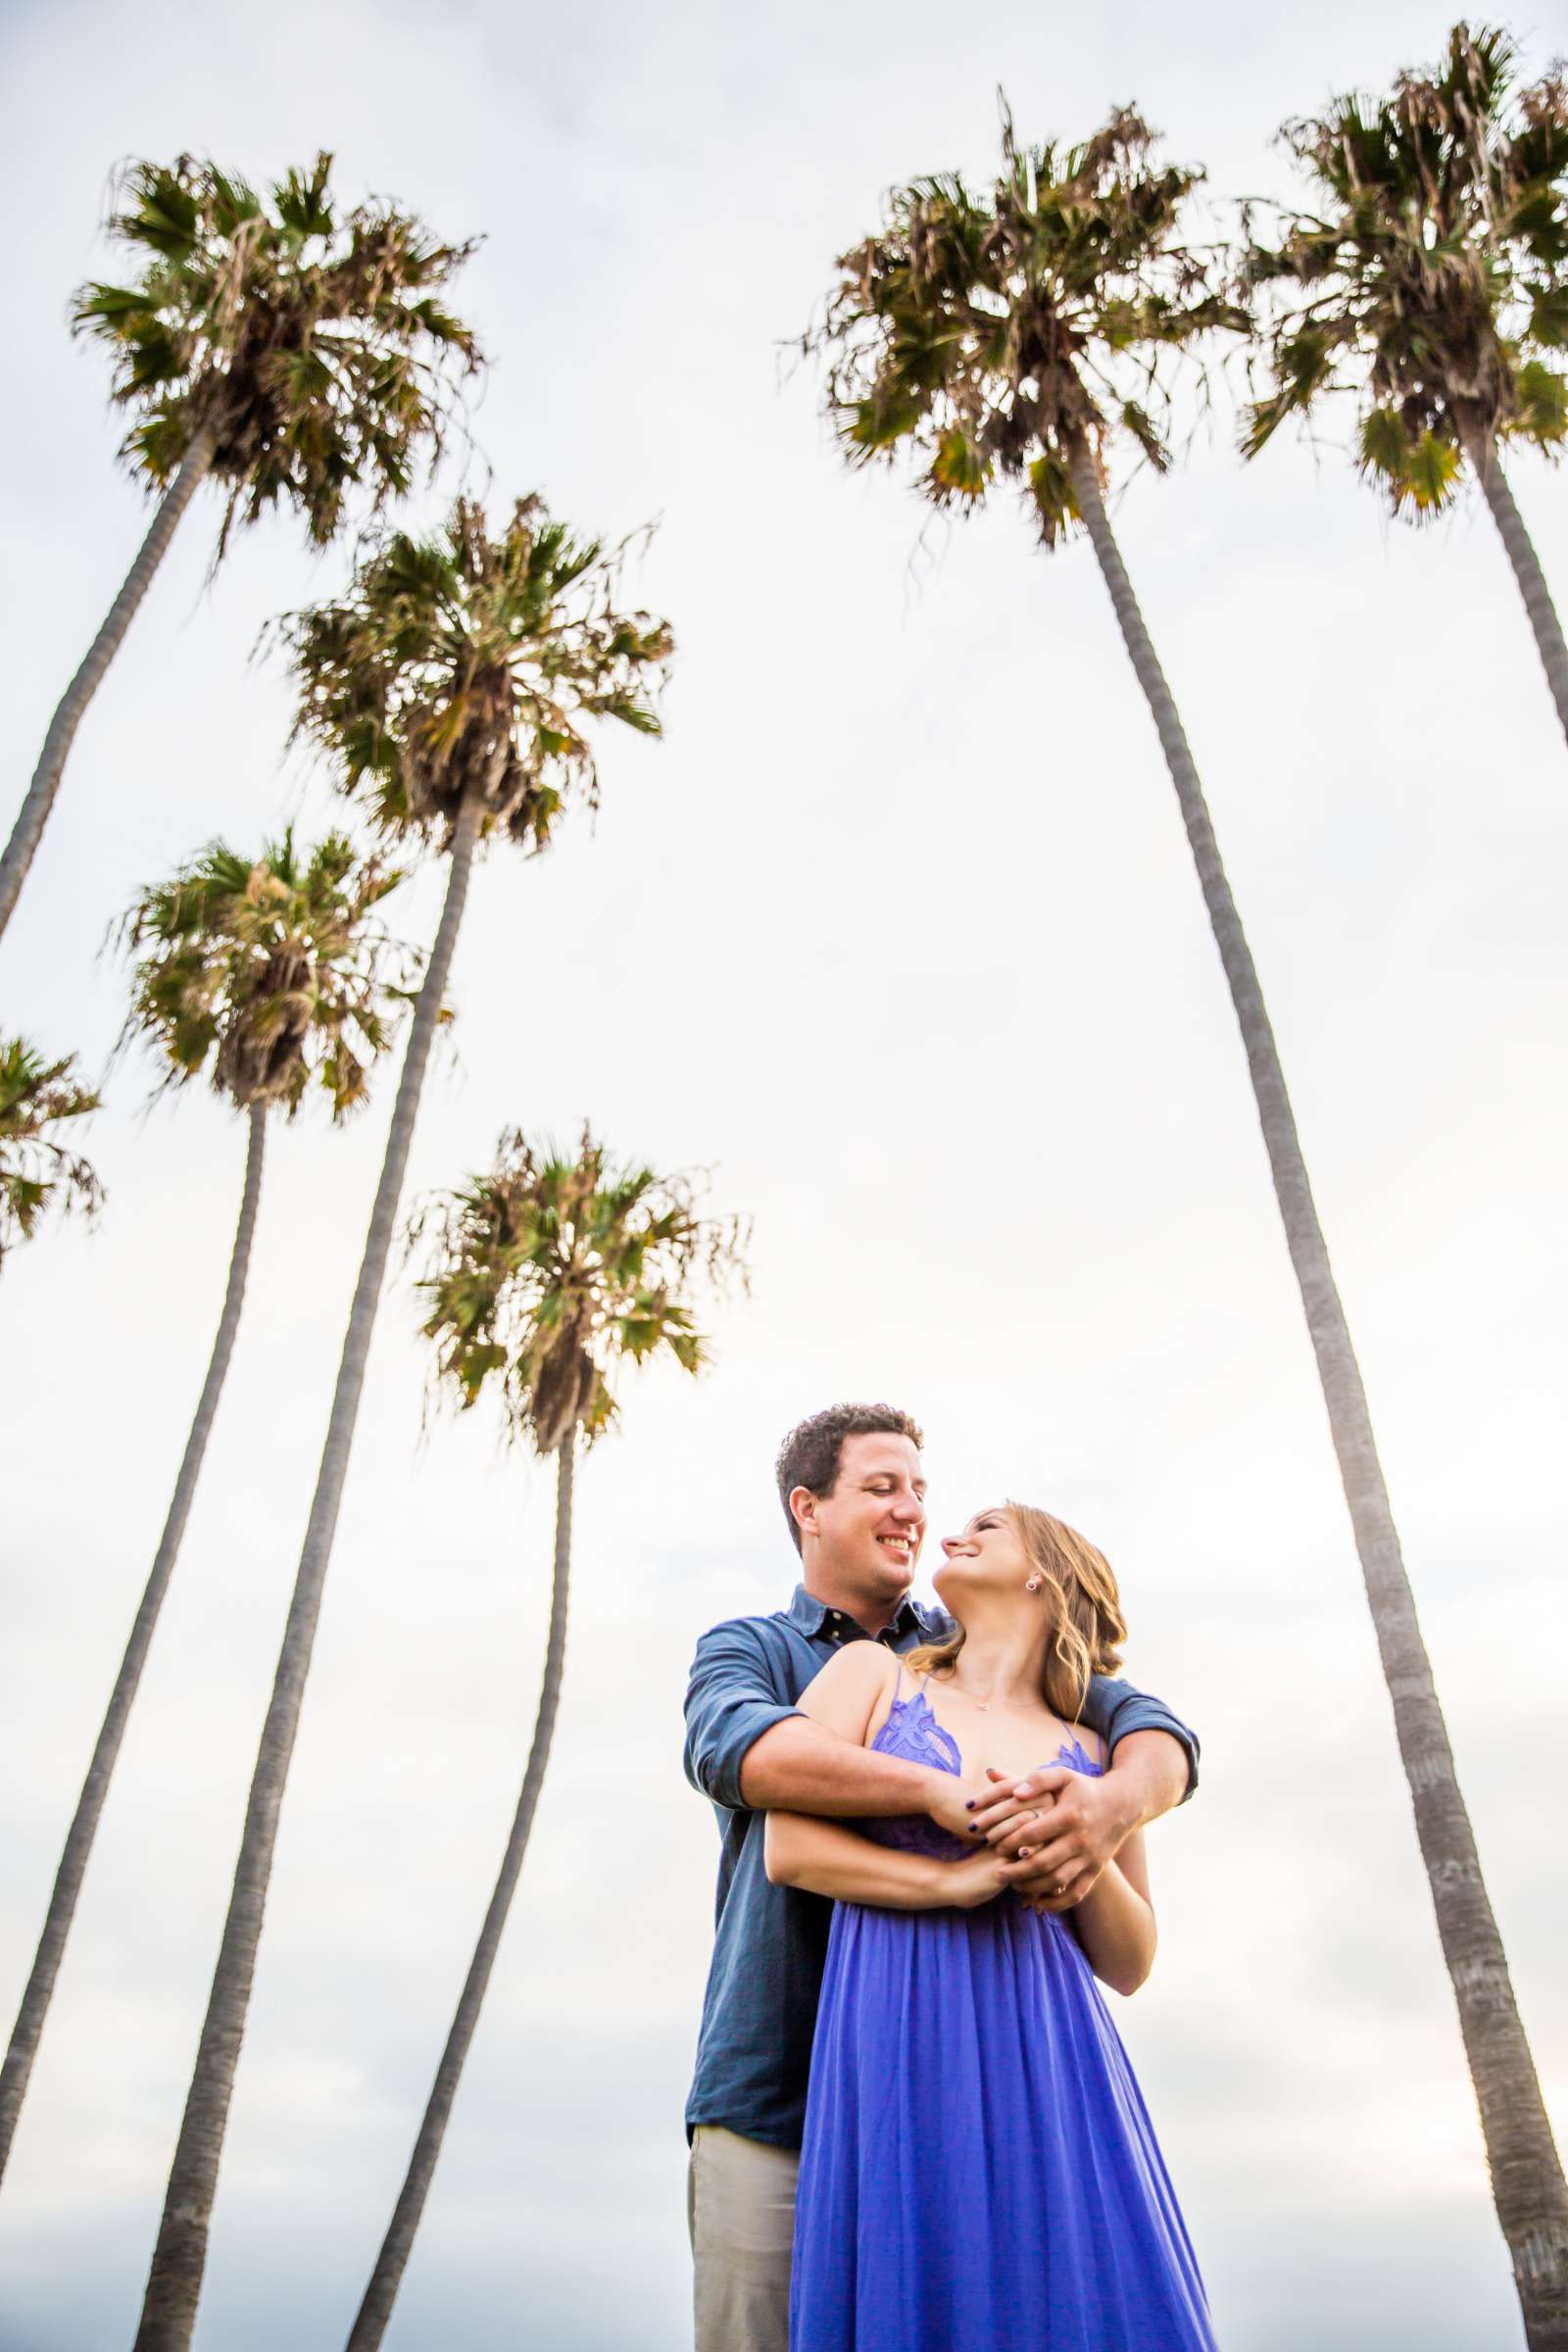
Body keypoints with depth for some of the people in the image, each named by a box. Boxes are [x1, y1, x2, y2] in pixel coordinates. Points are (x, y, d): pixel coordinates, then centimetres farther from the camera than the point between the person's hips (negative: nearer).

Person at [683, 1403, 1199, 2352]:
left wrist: (1114, 1801, -24)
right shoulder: (746, 1649, 8)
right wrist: (940, 1790, -32)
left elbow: (1156, 1730, 2)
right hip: (776, 2095, -1)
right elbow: (736, 1744, -17)